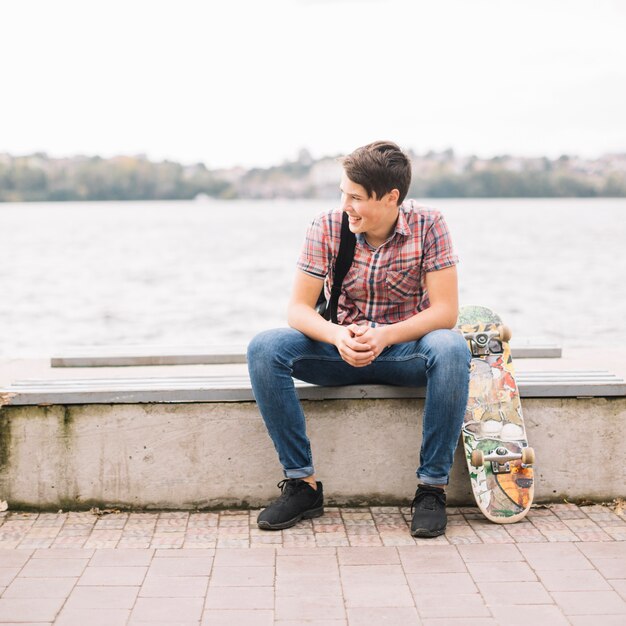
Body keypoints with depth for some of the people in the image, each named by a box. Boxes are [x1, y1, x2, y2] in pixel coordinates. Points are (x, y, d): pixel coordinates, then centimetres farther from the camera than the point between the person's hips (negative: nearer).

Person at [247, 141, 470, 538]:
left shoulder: (428, 226, -11)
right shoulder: (328, 228, -7)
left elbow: (445, 311, -16)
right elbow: (298, 309, -9)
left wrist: (384, 335, -32)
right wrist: (337, 335, -32)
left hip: (405, 347, -2)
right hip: (341, 349, 2)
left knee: (451, 349, -36)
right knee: (264, 349, -24)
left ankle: (433, 487, -24)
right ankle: (302, 483, -18)